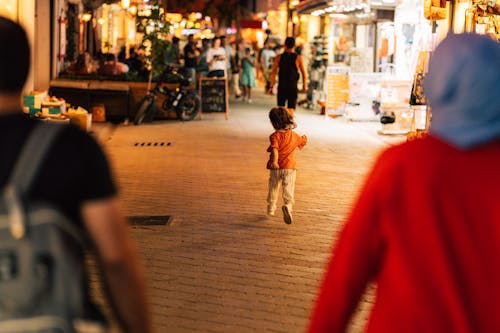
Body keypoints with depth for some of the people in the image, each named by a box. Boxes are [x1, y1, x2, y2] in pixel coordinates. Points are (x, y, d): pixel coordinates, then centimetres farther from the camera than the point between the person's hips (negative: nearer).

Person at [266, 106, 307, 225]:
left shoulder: (275, 136, -11)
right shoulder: (294, 136, 5)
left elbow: (274, 149, -28)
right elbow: (303, 141, 25)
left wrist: (274, 161, -40)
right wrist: (304, 138, 48)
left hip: (276, 168, -1)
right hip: (290, 168, 2)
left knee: (273, 188, 17)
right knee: (288, 189, -3)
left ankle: (271, 209, 32)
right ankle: (288, 205, -30)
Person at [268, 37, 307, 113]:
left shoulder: (279, 57, -2)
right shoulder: (298, 58, -4)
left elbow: (273, 73, -4)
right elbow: (303, 73, 5)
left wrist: (271, 86, -1)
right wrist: (304, 84, 21)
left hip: (281, 87, 2)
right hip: (293, 87, -2)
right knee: (291, 108, 1)